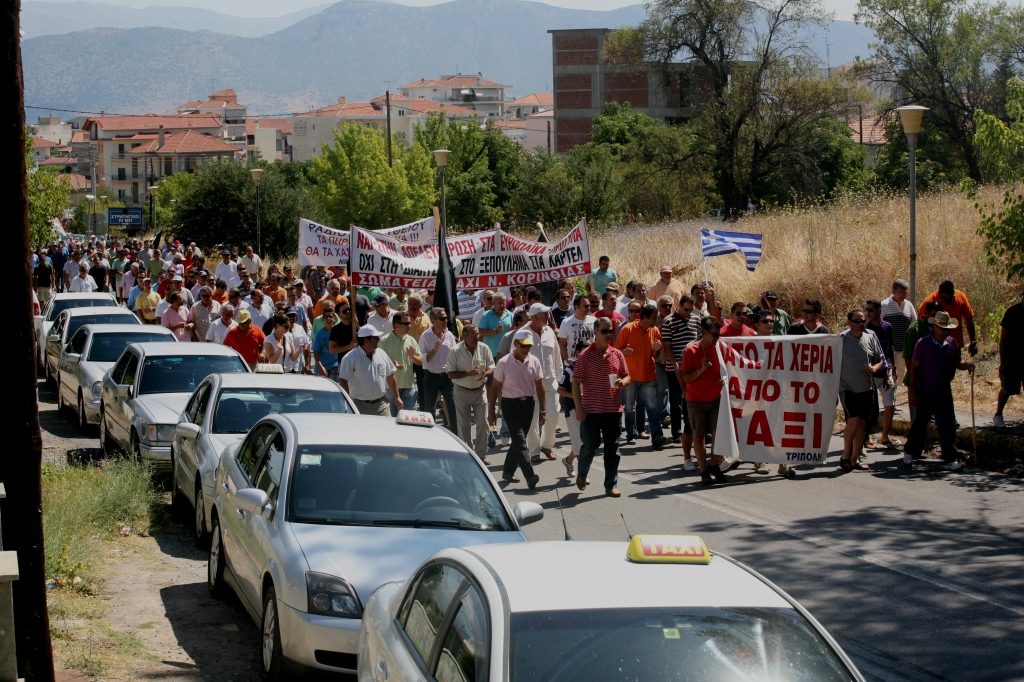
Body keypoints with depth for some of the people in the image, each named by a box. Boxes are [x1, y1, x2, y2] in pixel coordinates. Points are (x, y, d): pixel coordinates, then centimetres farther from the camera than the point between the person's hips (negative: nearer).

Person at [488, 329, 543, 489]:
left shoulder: (534, 362, 2)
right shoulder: (504, 363, -8)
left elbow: (539, 387, 8)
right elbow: (495, 388, -2)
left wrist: (543, 409, 6)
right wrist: (491, 412, -2)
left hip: (528, 404, 4)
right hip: (510, 404, -4)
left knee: (518, 440, 11)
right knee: (520, 440, -12)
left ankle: (508, 472, 25)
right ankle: (530, 476, -21)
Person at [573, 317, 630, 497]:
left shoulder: (617, 354, 7)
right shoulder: (585, 355, -5)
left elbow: (627, 376, 16)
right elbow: (576, 382, -5)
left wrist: (623, 382, -9)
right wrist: (578, 407, -10)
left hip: (613, 409, 4)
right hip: (591, 409, -4)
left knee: (612, 448, 5)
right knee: (590, 445, 1)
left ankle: (611, 485, 11)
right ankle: (581, 474, 28)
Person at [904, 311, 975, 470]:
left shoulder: (952, 344, 2)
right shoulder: (924, 344, -10)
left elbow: (956, 363, 12)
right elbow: (914, 367, -7)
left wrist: (966, 365, -12)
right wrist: (912, 390, -8)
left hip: (944, 392, 3)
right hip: (924, 393, -3)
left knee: (947, 425, 2)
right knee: (920, 423, 9)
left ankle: (951, 458, 7)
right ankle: (910, 452, 27)